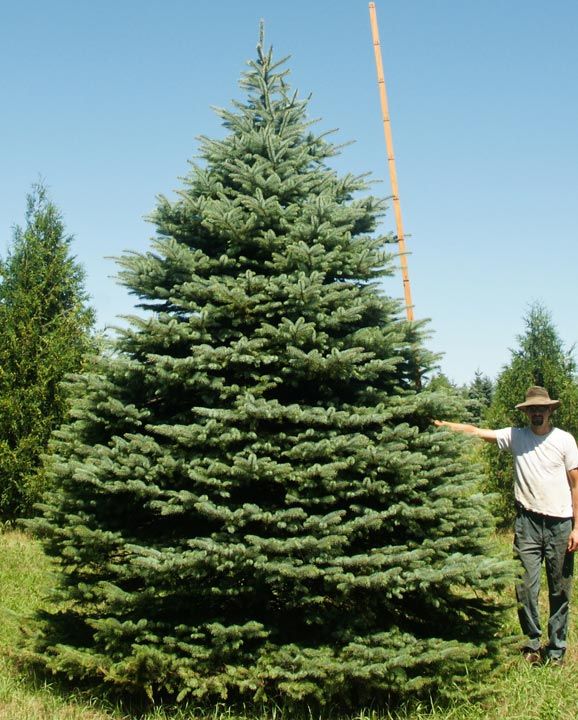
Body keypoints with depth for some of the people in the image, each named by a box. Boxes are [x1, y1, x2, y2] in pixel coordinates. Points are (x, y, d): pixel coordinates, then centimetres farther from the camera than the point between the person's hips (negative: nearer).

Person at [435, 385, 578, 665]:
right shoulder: (516, 437, 4)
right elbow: (474, 431, 2)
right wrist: (441, 424, -10)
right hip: (528, 520, 1)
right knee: (525, 587, -2)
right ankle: (532, 643, 15)